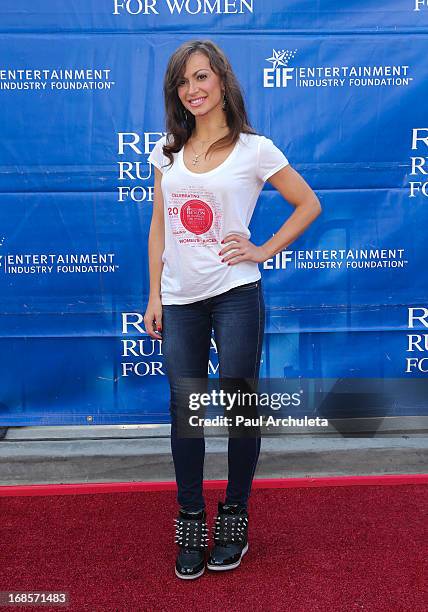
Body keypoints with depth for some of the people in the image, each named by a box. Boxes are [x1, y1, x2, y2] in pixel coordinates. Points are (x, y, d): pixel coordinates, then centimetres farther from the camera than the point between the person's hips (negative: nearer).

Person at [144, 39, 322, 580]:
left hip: (235, 295, -3)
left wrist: (263, 251, -4)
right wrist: (154, 296, 6)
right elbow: (159, 225, 11)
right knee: (185, 412, 8)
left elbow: (308, 204, 6)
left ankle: (234, 519, 27)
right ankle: (190, 524, 25)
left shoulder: (255, 149, -1)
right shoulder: (167, 151, 10)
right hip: (179, 300, 4)